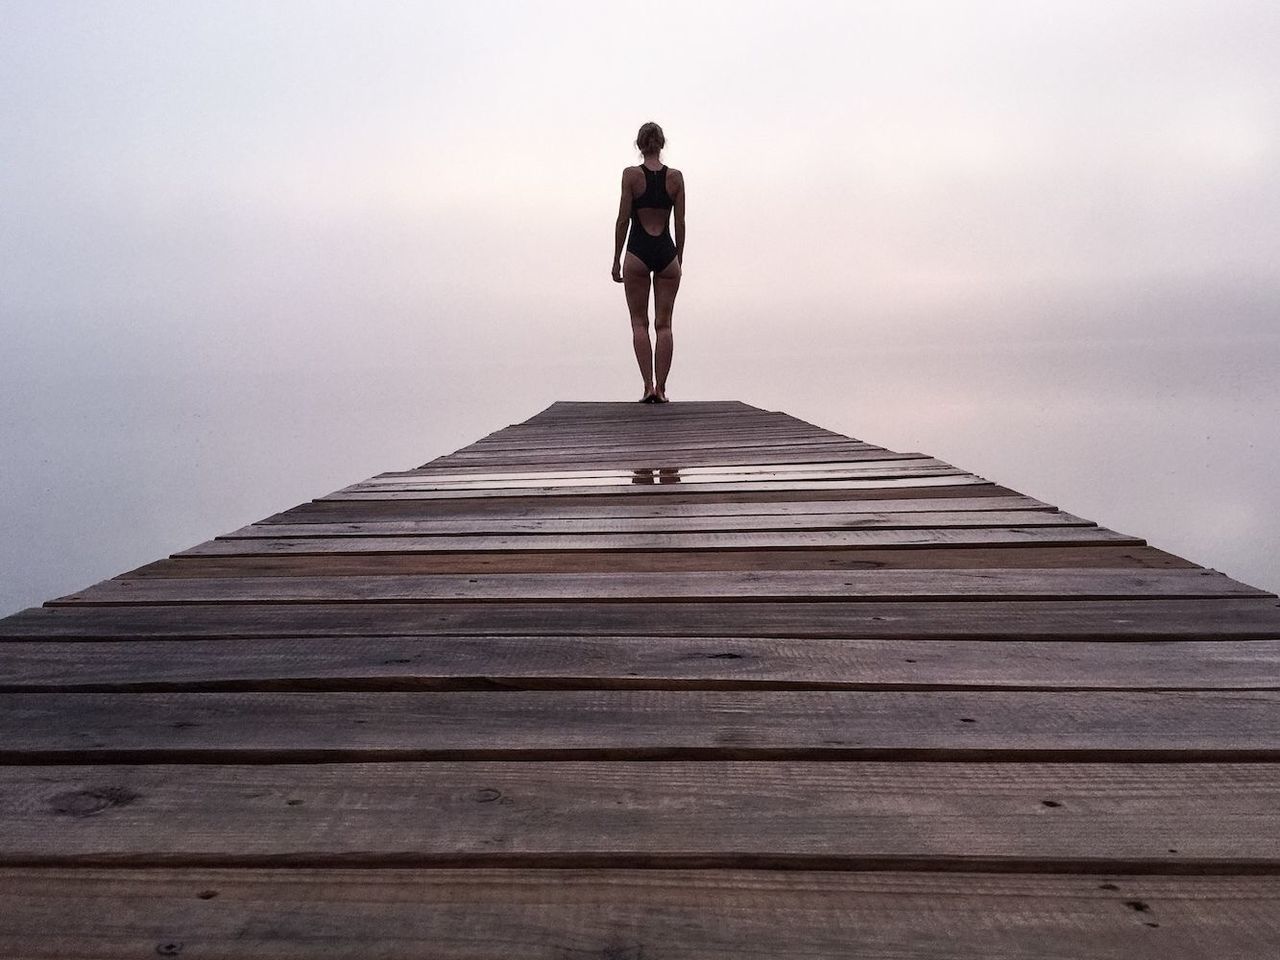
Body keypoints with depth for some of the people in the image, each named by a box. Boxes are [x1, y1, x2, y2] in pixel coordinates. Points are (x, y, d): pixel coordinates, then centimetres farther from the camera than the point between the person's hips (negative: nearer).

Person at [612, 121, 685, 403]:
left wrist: (616, 259, 3)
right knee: (663, 324, 7)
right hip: (667, 251, 2)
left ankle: (648, 386, -5)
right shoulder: (676, 177, 3)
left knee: (639, 322, 5)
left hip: (638, 252, -2)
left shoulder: (631, 174, -4)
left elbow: (623, 219, -4)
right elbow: (680, 223, 5)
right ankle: (660, 388, 4)